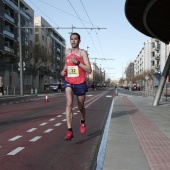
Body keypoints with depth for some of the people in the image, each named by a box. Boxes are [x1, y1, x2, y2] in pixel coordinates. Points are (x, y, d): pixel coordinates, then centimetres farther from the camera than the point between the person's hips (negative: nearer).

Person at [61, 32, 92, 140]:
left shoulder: (83, 52, -7)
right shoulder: (67, 53, 8)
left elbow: (89, 70, -13)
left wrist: (77, 62, -23)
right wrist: (64, 71, 7)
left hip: (80, 83, -2)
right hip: (69, 82, 2)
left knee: (81, 107, 15)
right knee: (69, 103, -21)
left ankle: (83, 121, 48)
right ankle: (70, 131, -24)